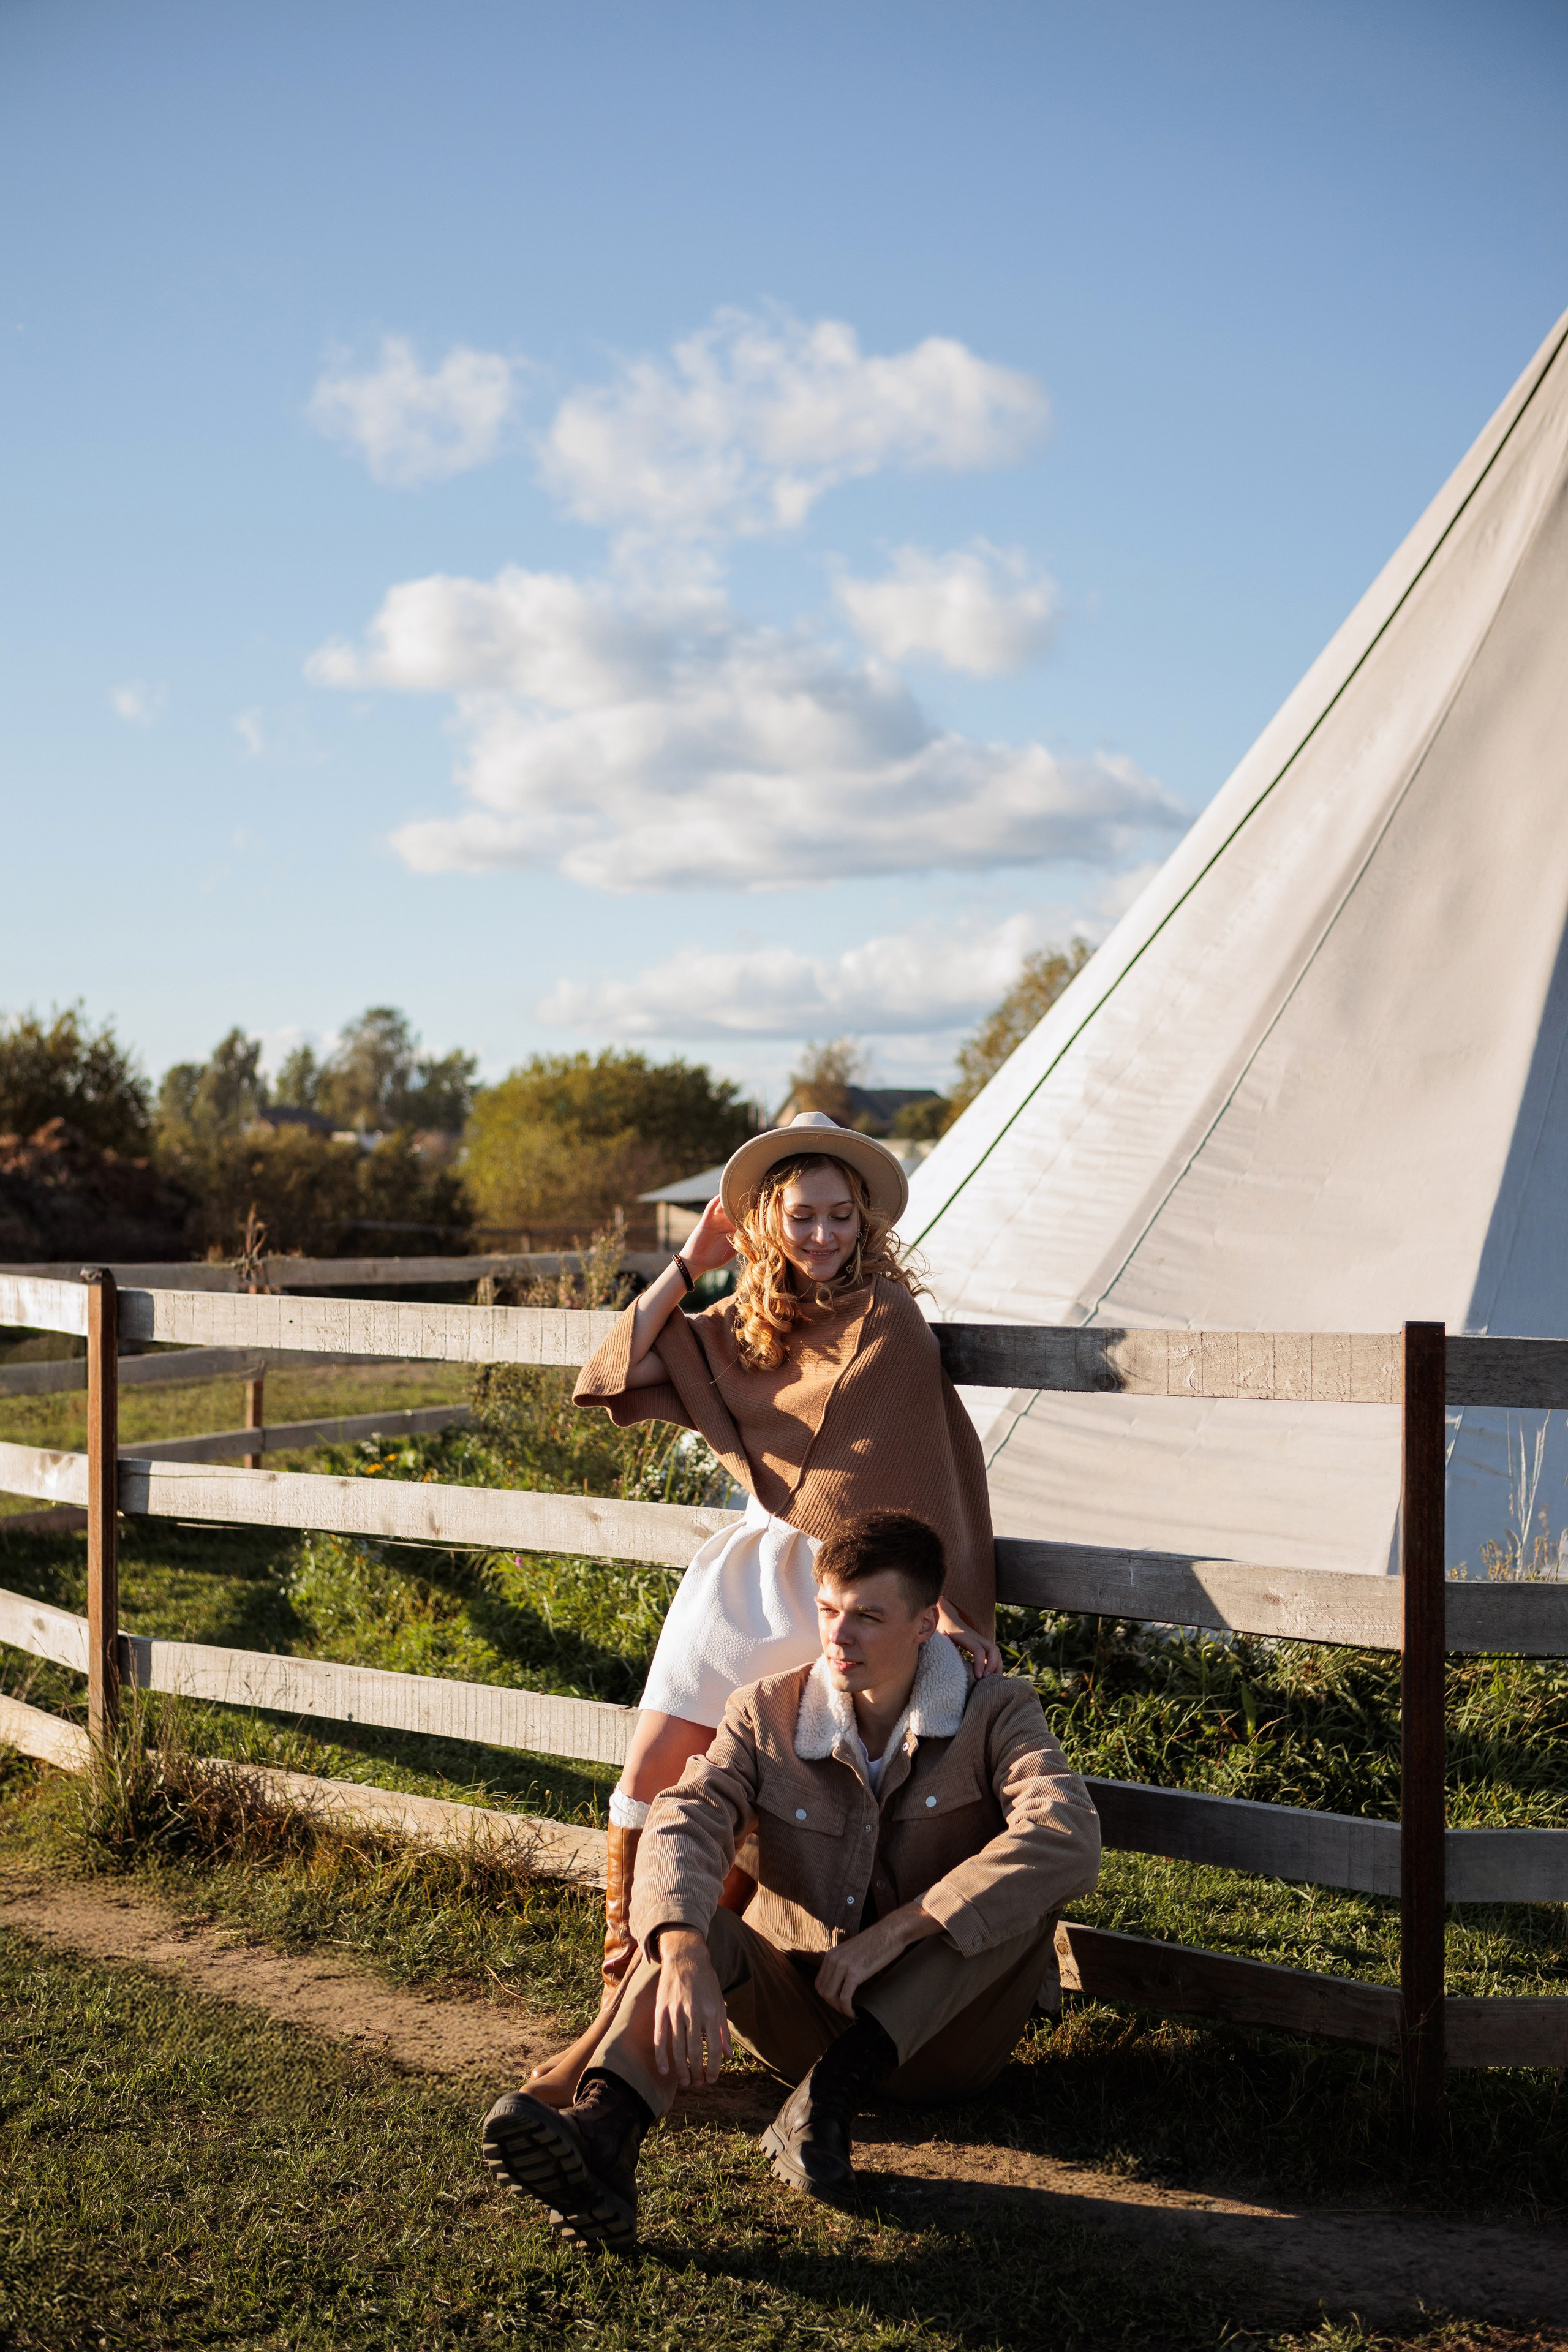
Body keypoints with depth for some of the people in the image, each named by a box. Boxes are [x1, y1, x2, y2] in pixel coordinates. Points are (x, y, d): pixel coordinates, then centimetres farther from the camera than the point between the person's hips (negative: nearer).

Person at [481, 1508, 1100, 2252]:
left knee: (1026, 1879, -27)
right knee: (687, 1918, -24)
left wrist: (895, 1931, -31)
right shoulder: (766, 1713, -3)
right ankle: (605, 2131, -51)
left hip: (937, 2027, -1)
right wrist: (684, 1955, -43)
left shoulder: (995, 1715, -9)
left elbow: (1069, 1839, -29)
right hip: (801, 2007, 2)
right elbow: (683, 1826, -20)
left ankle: (832, 2091, -30)